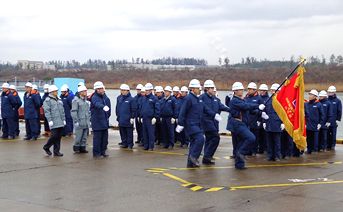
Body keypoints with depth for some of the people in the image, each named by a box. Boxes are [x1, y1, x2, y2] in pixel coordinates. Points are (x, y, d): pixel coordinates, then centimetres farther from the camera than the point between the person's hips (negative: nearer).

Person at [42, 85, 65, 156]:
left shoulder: (59, 100, 18)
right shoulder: (47, 100, -4)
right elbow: (47, 111, -10)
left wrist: (64, 119, 16)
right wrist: (50, 120, -16)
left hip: (60, 122, 7)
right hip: (54, 123, -7)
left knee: (59, 137, 6)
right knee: (54, 136, -10)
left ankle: (56, 151, 13)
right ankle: (46, 147, 12)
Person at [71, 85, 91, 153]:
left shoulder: (86, 100, 15)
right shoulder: (76, 100, -9)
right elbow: (73, 111, -13)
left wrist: (89, 119, 16)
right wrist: (76, 121, -17)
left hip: (86, 122, 7)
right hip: (79, 122, -7)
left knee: (84, 137, 9)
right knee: (78, 136, -5)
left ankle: (82, 148, 16)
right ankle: (76, 148, 5)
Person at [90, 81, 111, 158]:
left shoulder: (105, 96, 12)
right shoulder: (95, 97, -12)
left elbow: (108, 105, 24)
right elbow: (97, 103, -35)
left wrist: (108, 116, 21)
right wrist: (103, 107, -54)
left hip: (104, 120, 7)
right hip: (97, 121, -7)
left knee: (105, 137, 11)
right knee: (97, 137, -5)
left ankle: (103, 151, 22)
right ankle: (96, 153, 5)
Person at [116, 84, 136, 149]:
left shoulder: (131, 99, -8)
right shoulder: (119, 98, 9)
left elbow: (134, 109, -7)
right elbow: (117, 107, 18)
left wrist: (132, 117, -10)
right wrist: (117, 115, 13)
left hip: (128, 119, -5)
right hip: (121, 119, 5)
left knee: (129, 132, 1)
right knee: (122, 132, 10)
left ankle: (130, 144, 10)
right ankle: (124, 143, 19)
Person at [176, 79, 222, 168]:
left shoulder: (198, 99, 15)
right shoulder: (188, 98, -12)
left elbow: (206, 109, 18)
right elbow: (183, 112, -14)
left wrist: (215, 115, 8)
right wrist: (180, 124, -16)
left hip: (197, 124, 9)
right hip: (190, 124, -9)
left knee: (194, 142, 10)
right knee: (200, 138, -20)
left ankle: (191, 163, 15)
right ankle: (194, 156, -8)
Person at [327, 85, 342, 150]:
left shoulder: (338, 101, 0)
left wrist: (338, 119, -6)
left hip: (334, 121, -3)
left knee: (333, 133, 1)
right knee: (327, 133, 6)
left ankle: (333, 145, 7)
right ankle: (328, 145, 13)